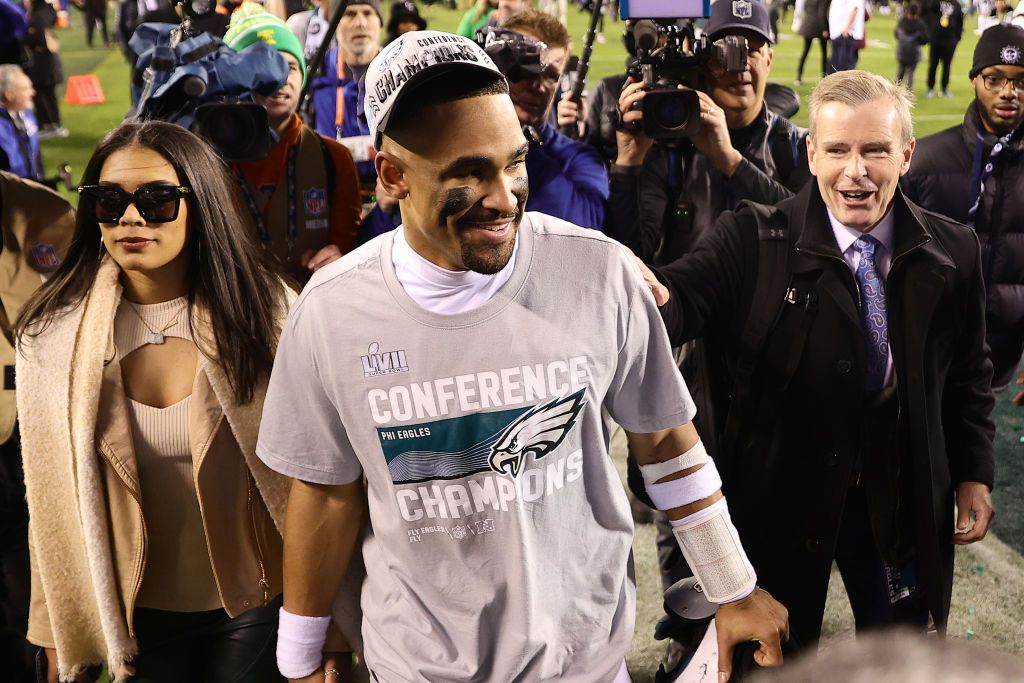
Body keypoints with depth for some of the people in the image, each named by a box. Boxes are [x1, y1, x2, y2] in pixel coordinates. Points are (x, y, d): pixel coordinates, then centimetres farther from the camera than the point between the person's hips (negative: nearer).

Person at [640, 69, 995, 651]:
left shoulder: (952, 252, -4)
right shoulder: (753, 239, -13)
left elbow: (970, 374, 5)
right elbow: (690, 298, -29)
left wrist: (974, 475, 5)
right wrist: (658, 297, -51)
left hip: (904, 497, 2)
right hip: (783, 493, -2)